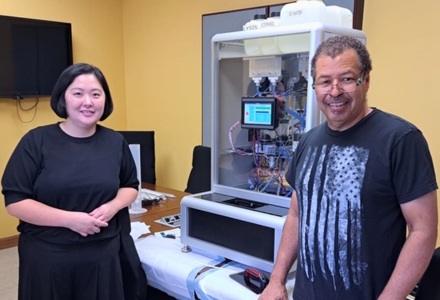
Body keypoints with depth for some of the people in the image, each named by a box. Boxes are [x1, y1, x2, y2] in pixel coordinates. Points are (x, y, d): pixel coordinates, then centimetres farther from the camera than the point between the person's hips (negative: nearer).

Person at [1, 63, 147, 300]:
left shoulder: (115, 142, 2)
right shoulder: (36, 141, -7)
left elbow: (130, 186, 13)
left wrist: (113, 207, -8)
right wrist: (69, 219, -18)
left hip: (103, 255, 2)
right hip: (47, 257, -2)